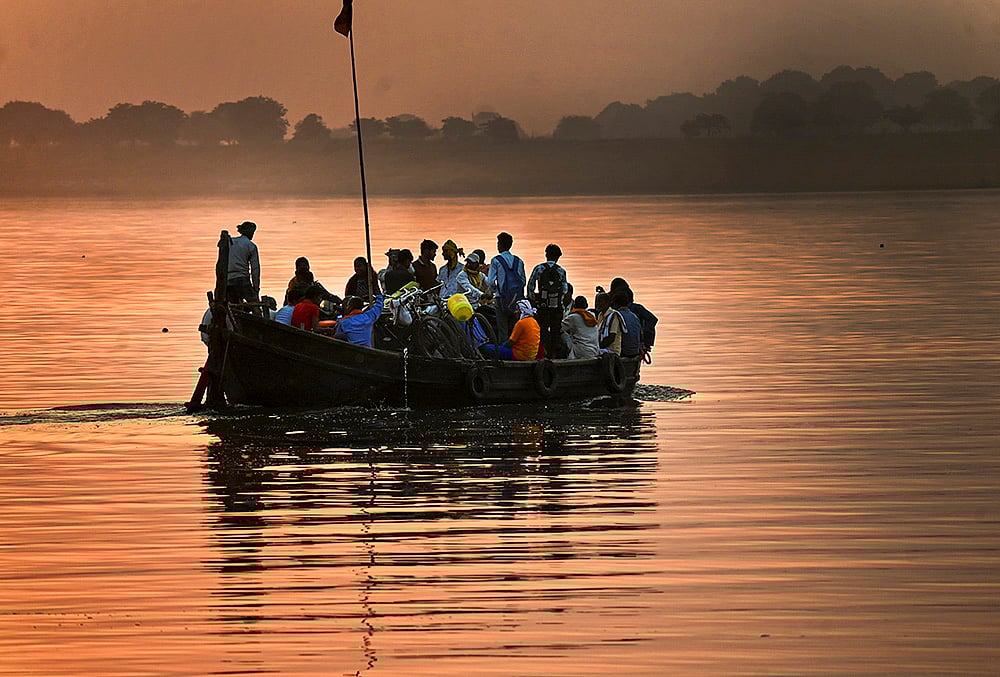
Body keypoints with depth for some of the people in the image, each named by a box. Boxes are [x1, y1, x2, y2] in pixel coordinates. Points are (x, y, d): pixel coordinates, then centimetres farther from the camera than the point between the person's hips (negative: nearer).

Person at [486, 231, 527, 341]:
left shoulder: (496, 261, -5)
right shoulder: (519, 261, 7)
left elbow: (491, 281, -6)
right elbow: (523, 281, 10)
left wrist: (493, 290, 14)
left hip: (502, 298, -4)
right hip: (517, 298, 4)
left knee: (502, 329, -2)